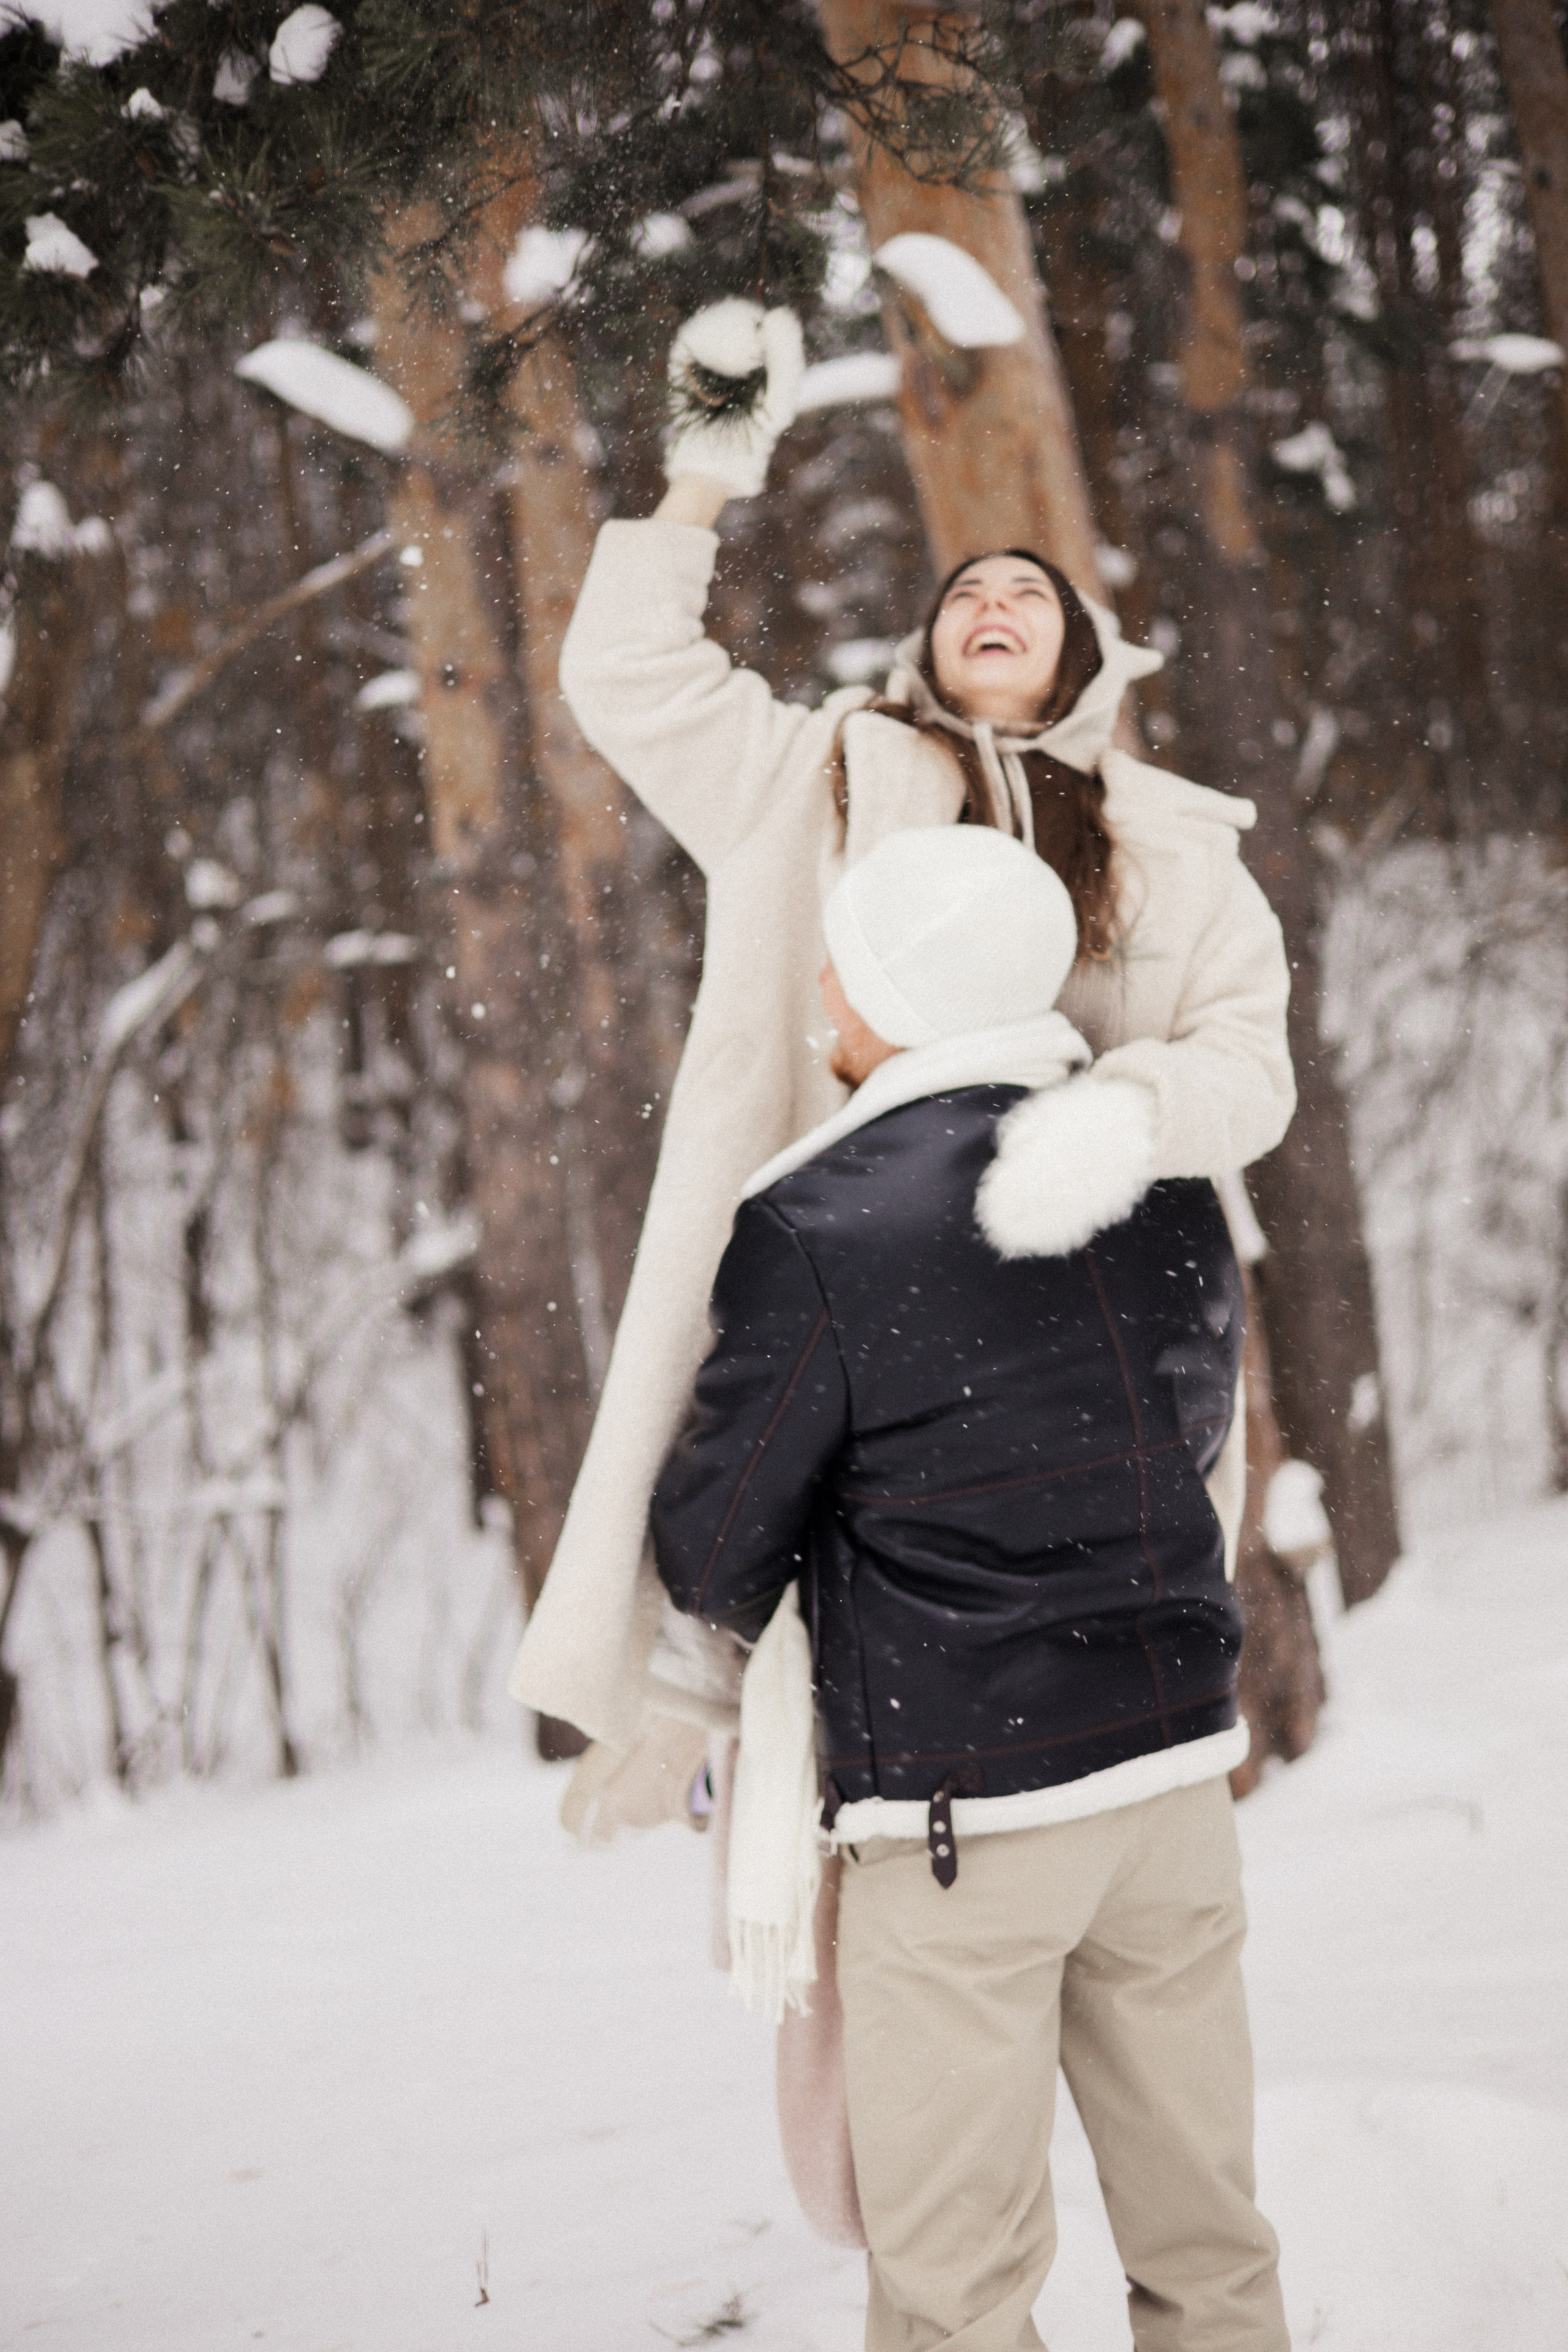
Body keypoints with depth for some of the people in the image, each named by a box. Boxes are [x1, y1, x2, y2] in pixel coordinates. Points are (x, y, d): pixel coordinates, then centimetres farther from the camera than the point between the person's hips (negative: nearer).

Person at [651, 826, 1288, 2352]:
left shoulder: (817, 1230, -15)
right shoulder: (1165, 1183, 3)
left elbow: (714, 1560, -7)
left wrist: (746, 1611, 16)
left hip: (961, 1799, -6)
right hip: (1178, 1762, 6)